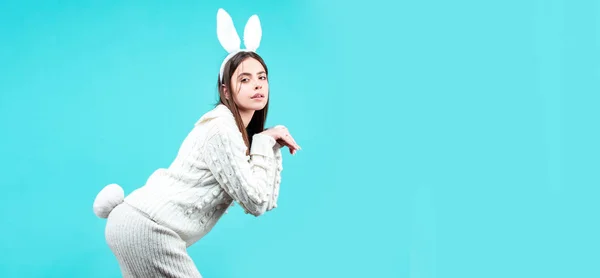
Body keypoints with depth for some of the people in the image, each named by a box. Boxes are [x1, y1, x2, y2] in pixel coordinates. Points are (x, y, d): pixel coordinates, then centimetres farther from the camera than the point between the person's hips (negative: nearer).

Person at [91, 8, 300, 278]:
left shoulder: (239, 133, 13)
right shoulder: (222, 128, -15)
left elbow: (266, 202, 10)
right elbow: (255, 202, -18)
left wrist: (274, 147, 3)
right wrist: (265, 143, -9)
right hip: (149, 231, -10)